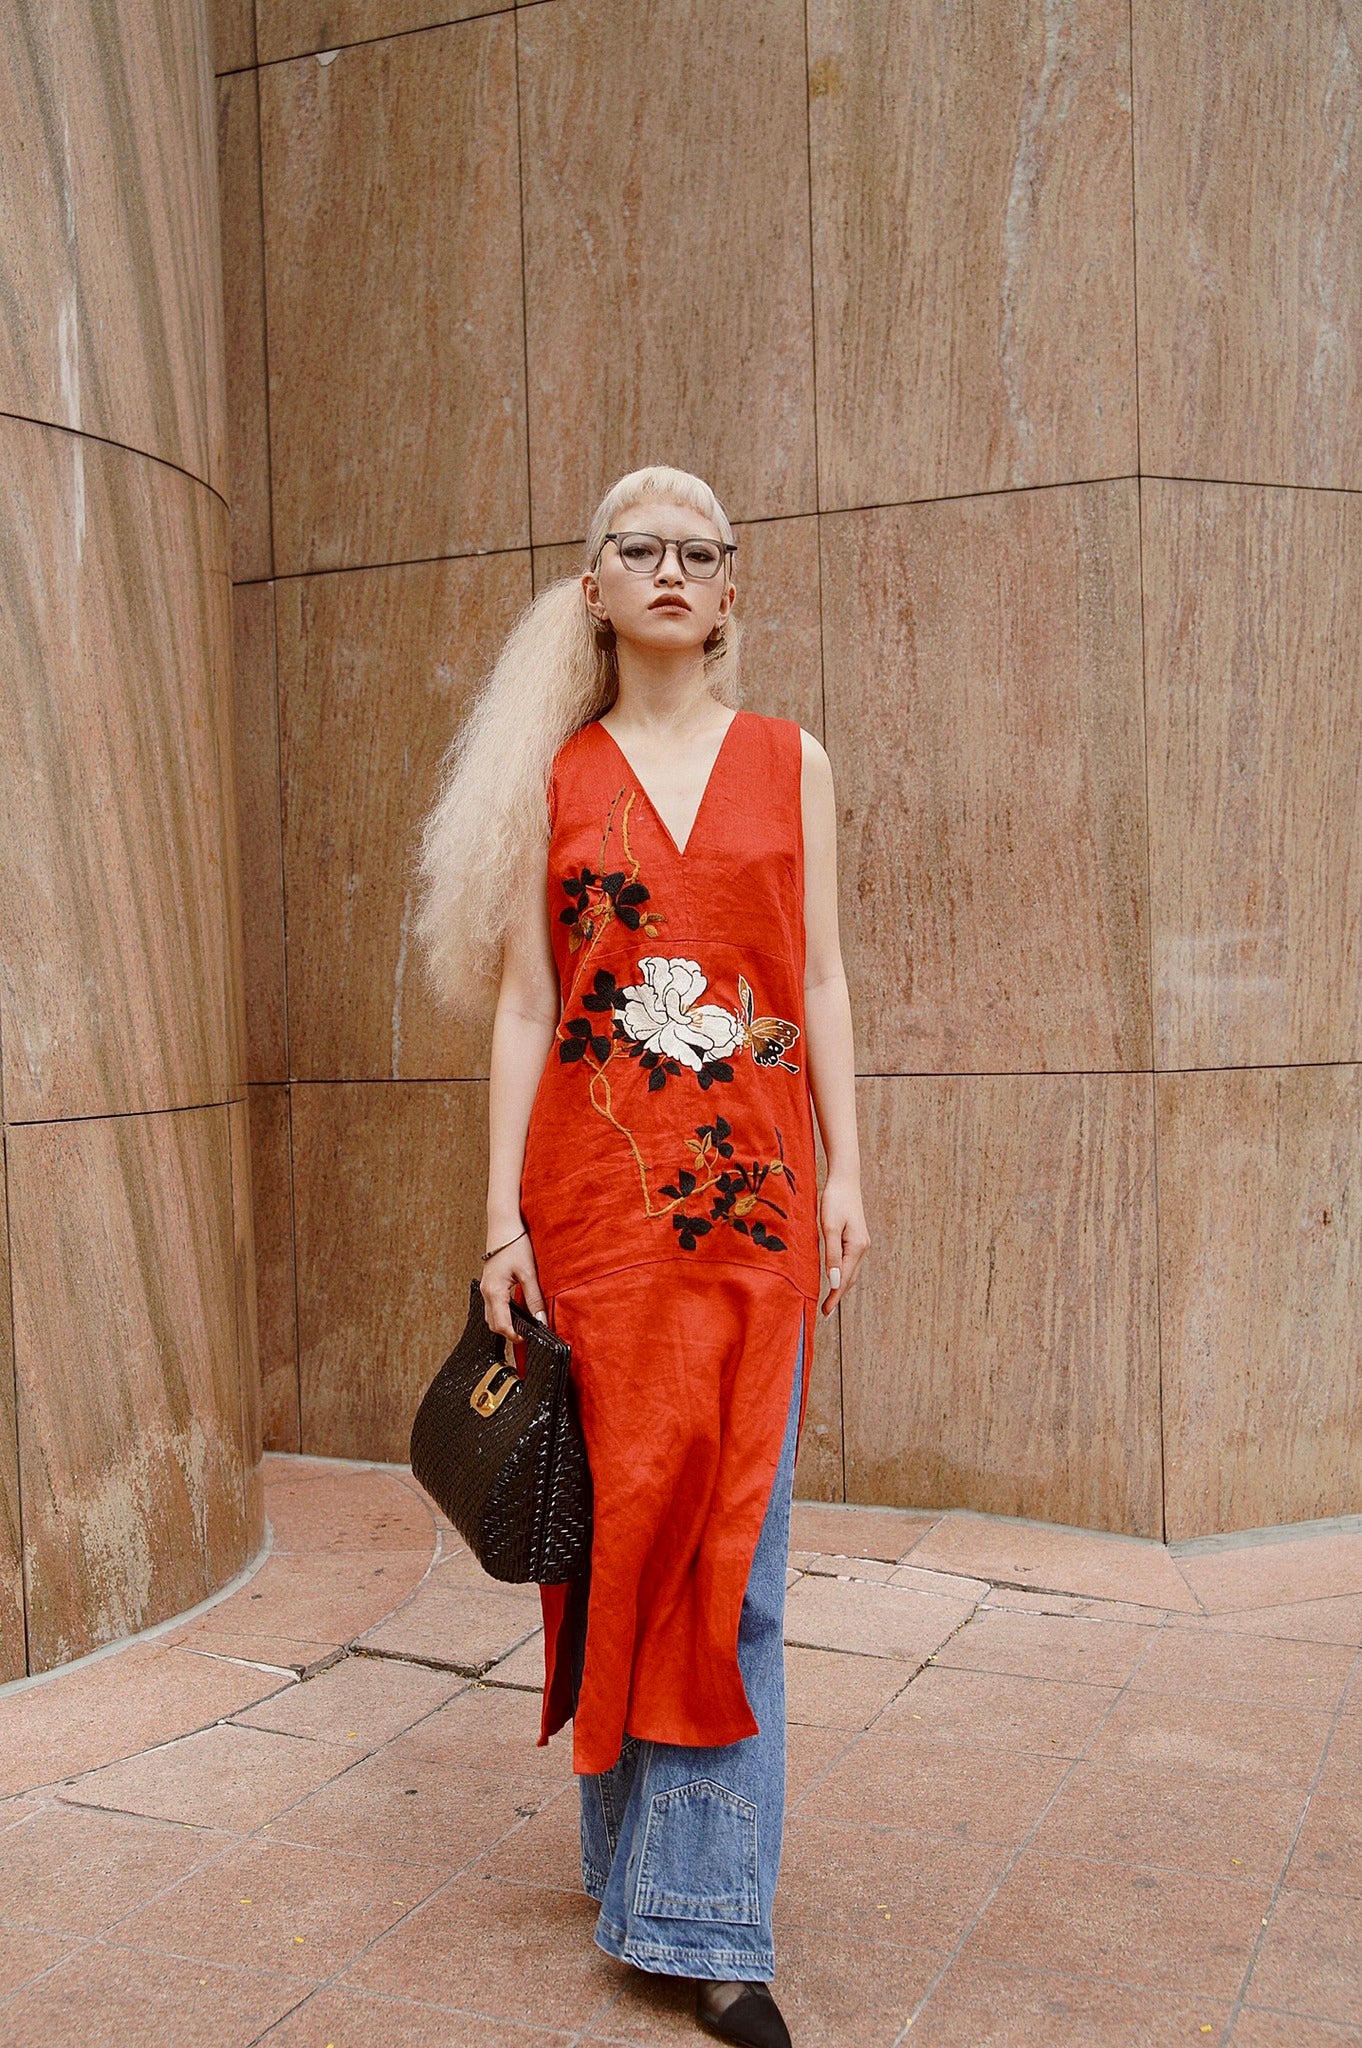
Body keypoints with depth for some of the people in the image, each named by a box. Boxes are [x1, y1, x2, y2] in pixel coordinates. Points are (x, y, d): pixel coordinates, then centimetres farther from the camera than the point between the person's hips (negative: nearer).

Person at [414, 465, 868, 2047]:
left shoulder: (790, 760, 10)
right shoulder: (555, 774, 7)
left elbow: (821, 980, 9)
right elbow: (521, 1003, 3)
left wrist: (844, 1170, 1)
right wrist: (502, 1210, -2)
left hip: (753, 1192, 0)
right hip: (596, 1192, 0)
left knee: (727, 1544, 0)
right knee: (618, 1518, 6)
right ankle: (635, 1846, 27)